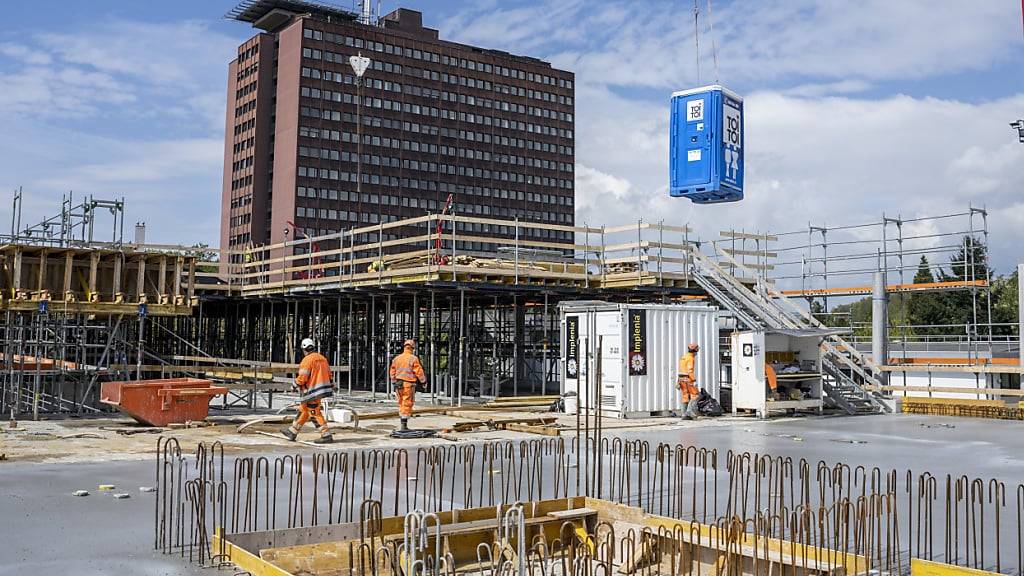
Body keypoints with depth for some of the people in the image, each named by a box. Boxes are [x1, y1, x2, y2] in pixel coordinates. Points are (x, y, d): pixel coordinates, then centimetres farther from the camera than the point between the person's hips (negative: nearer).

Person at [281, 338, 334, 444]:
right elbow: (329, 374, 13)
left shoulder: (307, 360, -14)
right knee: (303, 410, 18)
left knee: (315, 413, -3)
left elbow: (302, 377, -16)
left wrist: (295, 384, 2)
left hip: (313, 391, -9)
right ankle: (292, 432, 27)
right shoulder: (322, 358, 10)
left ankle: (326, 436, -5)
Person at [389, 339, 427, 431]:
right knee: (407, 405, -3)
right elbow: (419, 372, -7)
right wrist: (424, 381, 7)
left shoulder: (396, 358, 9)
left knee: (401, 404, 14)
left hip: (398, 383, 5)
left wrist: (394, 383, 23)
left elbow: (392, 372, 12)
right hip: (408, 384, -5)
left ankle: (403, 424, 16)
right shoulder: (413, 359, -8)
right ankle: (404, 425, -4)